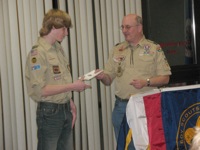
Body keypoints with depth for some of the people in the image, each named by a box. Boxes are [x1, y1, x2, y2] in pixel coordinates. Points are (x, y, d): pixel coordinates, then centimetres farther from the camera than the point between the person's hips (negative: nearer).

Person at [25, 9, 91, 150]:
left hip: (65, 110, 7)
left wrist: (70, 104, 7)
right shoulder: (38, 52, -14)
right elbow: (39, 90, -19)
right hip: (49, 112, -7)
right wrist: (72, 86, -17)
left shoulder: (59, 49, 10)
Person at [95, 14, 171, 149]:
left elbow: (165, 78, -2)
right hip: (121, 106, 3)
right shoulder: (117, 50, 10)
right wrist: (102, 76, -11)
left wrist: (146, 82, -18)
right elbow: (109, 79, 11)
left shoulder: (154, 49, 0)